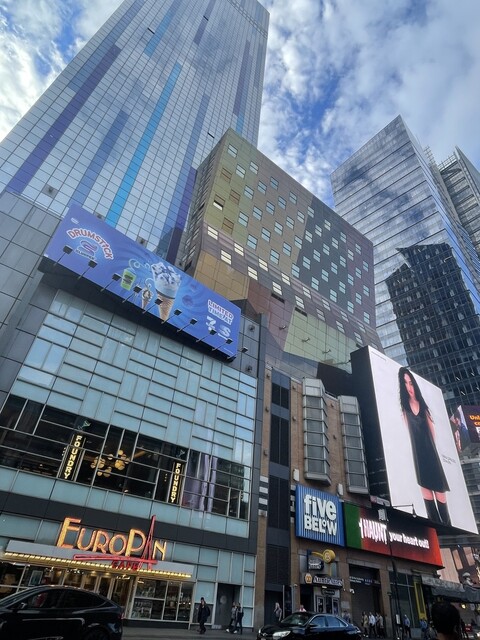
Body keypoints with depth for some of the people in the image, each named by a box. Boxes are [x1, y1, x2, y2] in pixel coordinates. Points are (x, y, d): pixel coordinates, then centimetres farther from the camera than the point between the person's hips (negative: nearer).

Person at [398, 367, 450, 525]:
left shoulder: (421, 403, 8)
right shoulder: (404, 404, -2)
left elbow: (431, 427, 11)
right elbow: (407, 427, -5)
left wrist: (433, 445, 7)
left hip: (429, 448, 3)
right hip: (416, 449, -3)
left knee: (439, 486, 4)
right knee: (425, 485, -2)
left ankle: (447, 524, 15)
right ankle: (436, 523, 7)